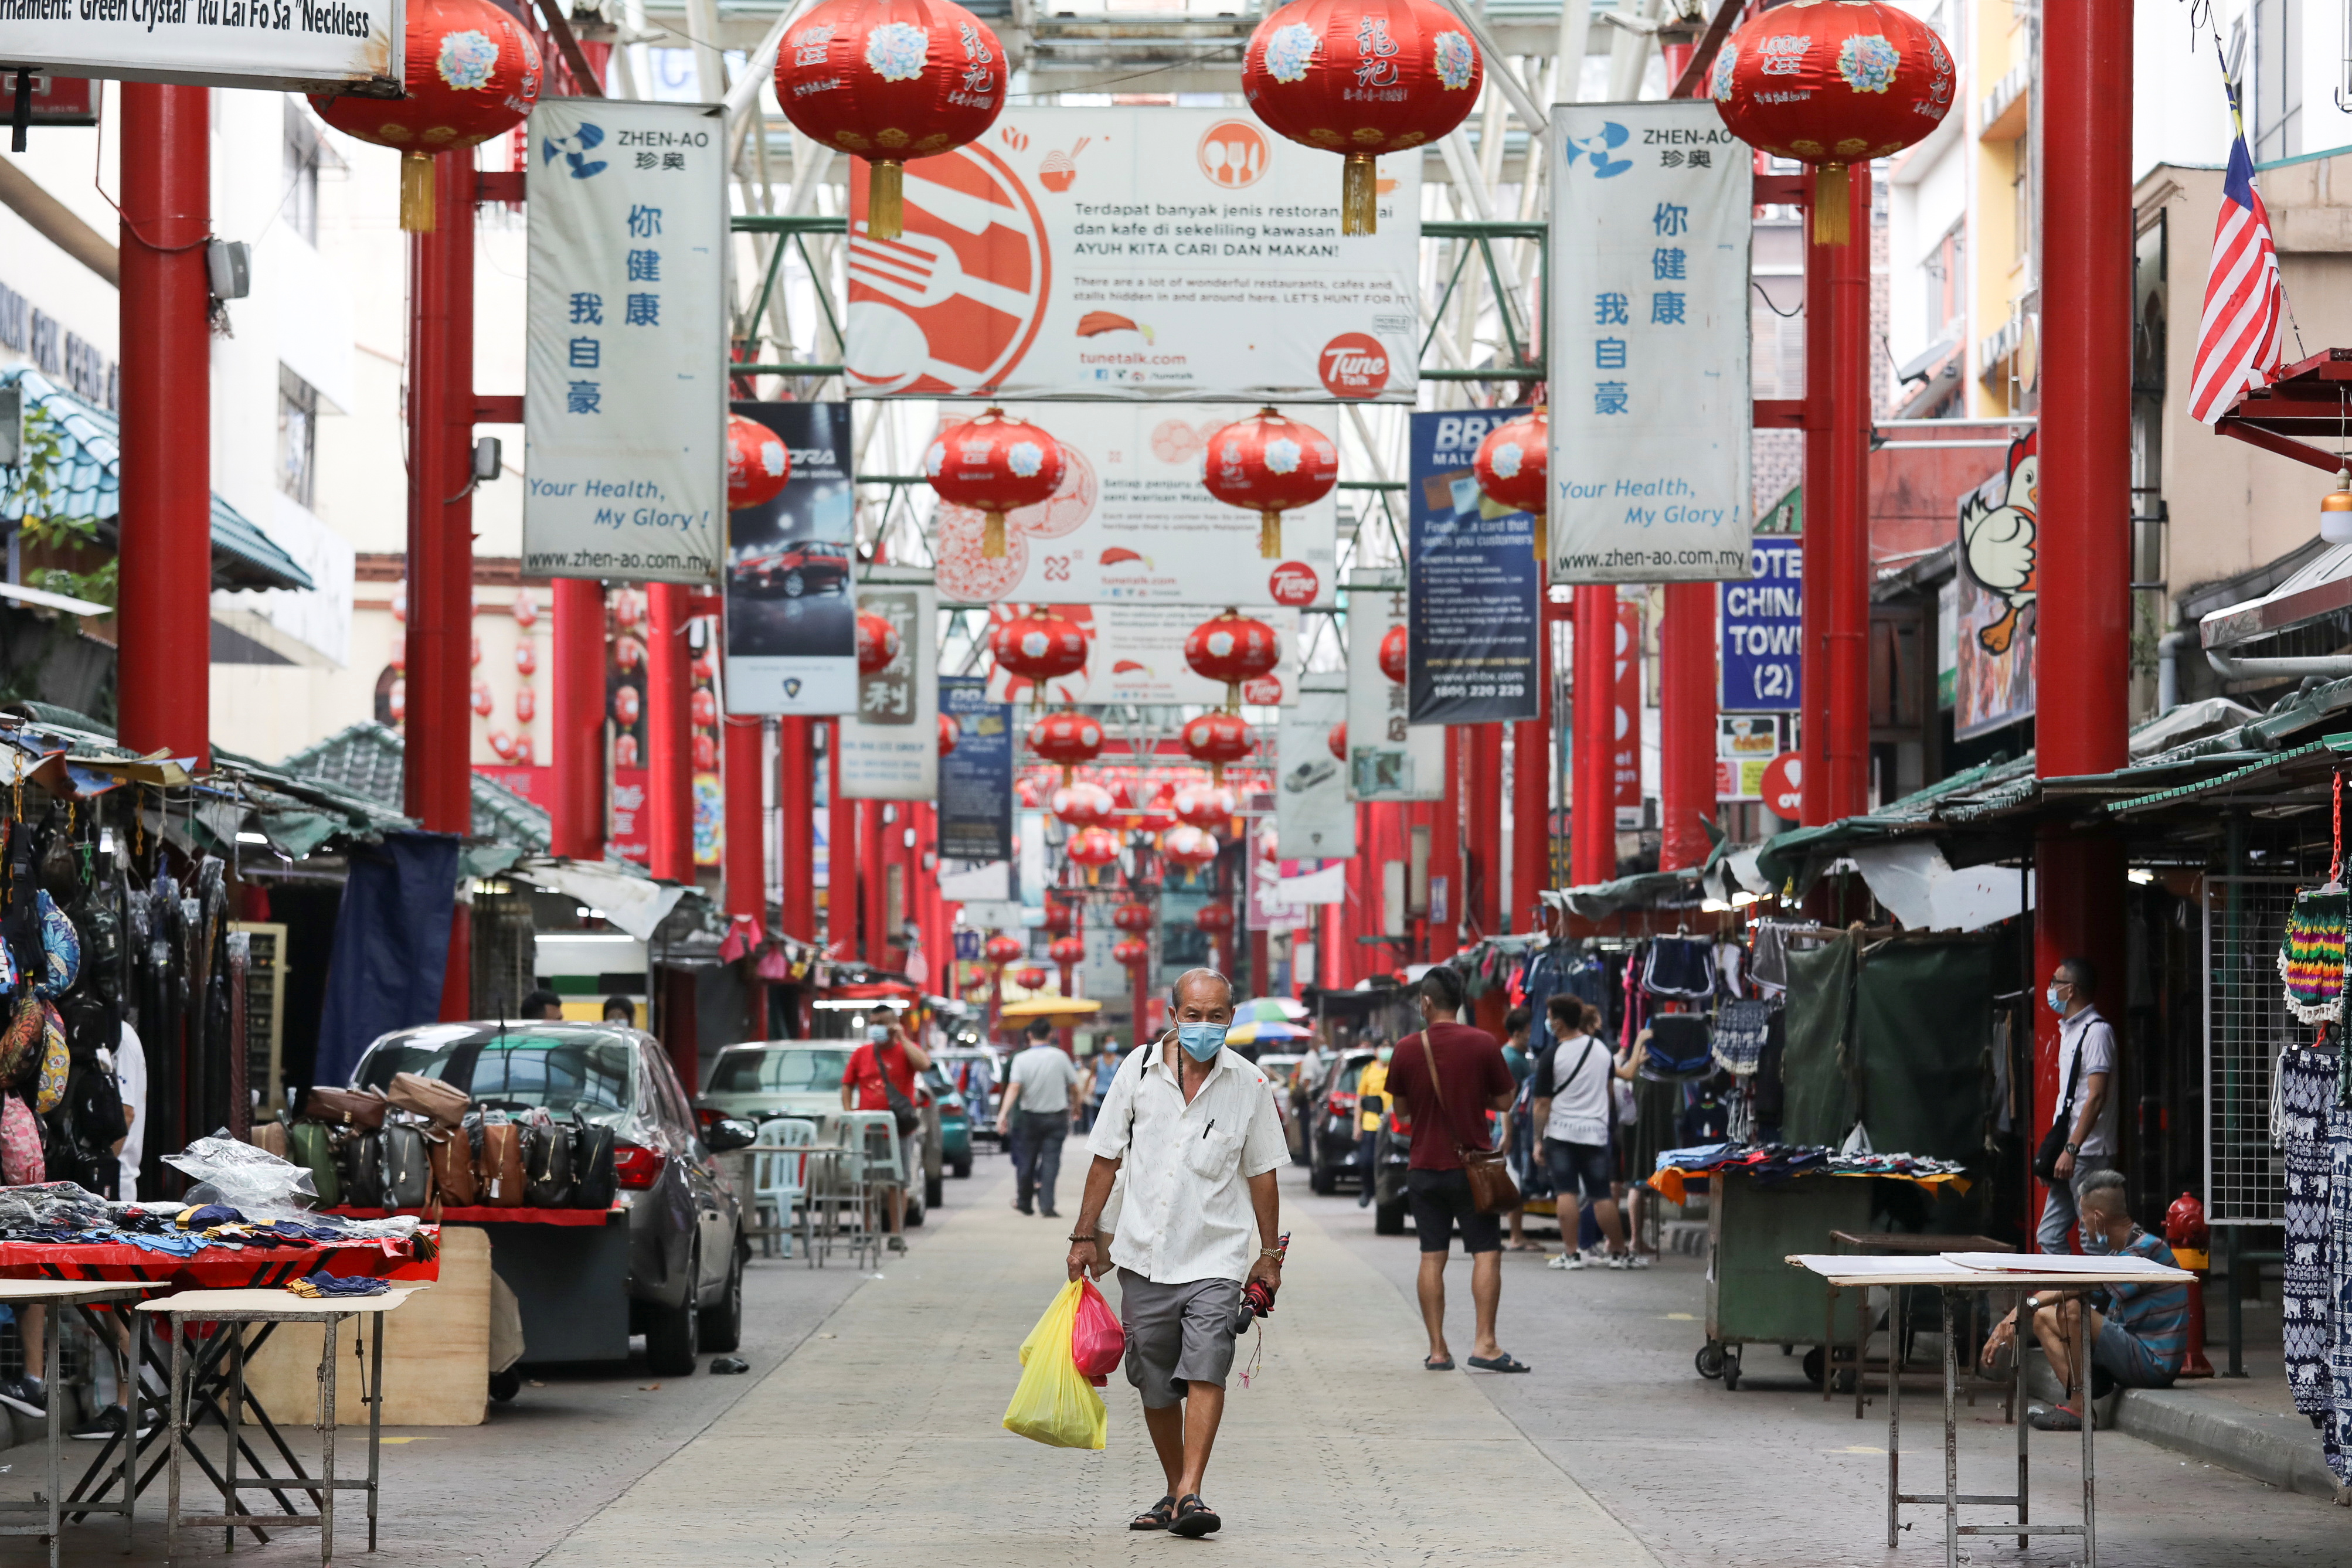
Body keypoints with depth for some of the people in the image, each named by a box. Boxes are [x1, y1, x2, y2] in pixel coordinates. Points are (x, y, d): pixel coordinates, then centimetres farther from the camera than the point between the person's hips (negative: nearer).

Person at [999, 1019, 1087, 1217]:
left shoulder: (1021, 1059, -7)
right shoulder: (1060, 1057, -4)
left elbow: (1014, 1087, -19)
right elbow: (1075, 1087, 1)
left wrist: (1003, 1114, -24)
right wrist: (1076, 1106, 21)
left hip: (1030, 1117, 1)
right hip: (1056, 1117, -1)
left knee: (1027, 1160, 14)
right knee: (1051, 1161, -3)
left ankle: (1024, 1201, 27)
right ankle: (1047, 1205, -14)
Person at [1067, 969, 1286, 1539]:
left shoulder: (1248, 1084, 1)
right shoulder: (1140, 1069, 2)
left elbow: (1261, 1172, 8)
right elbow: (1107, 1158, 8)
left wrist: (1269, 1253, 9)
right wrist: (1086, 1235, 6)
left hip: (1217, 1256, -2)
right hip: (1144, 1255, 2)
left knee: (1206, 1368, -18)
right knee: (1155, 1385, 8)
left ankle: (1190, 1494, -20)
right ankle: (1174, 1492, 23)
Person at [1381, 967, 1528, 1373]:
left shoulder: (1407, 1049, -1)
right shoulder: (1482, 1044, -8)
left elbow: (1401, 1107, 10)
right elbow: (1505, 1101, -2)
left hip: (1425, 1167, 3)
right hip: (1471, 1166, -2)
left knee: (1432, 1257, 6)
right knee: (1486, 1253, 0)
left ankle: (1437, 1350, 4)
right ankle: (1484, 1344, -10)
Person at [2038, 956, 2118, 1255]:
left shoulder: (2096, 1031, -12)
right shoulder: (2068, 1030, 18)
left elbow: (2096, 1097, -18)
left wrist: (2072, 1149, -22)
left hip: (2090, 1153, -10)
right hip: (2069, 1152, 10)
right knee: (2049, 1236, 7)